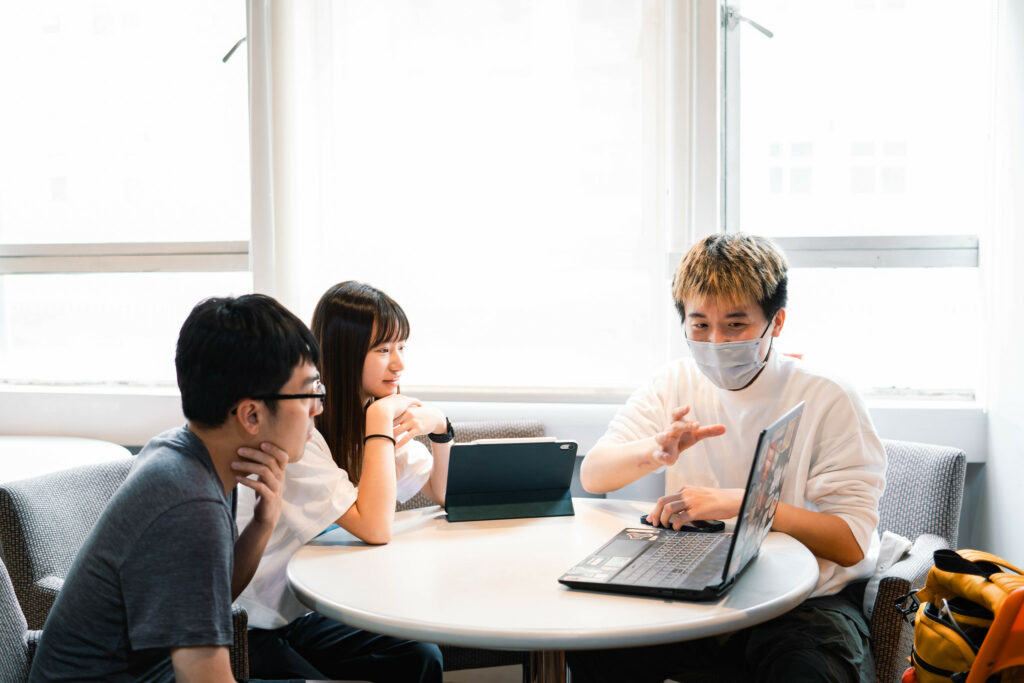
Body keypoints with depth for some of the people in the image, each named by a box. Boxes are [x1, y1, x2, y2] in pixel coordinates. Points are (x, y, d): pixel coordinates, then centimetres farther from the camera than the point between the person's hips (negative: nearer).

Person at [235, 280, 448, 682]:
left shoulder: (367, 417, 2)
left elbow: (445, 496, 7)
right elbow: (375, 529, -33)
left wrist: (439, 427, -11)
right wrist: (380, 422, -27)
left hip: (299, 615, 8)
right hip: (246, 630, -8)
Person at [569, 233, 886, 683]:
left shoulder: (828, 402, -9)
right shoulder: (676, 385, 5)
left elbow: (851, 544, -16)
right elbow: (591, 477, -1)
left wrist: (734, 503, -25)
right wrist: (655, 452, -22)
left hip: (807, 598, -4)